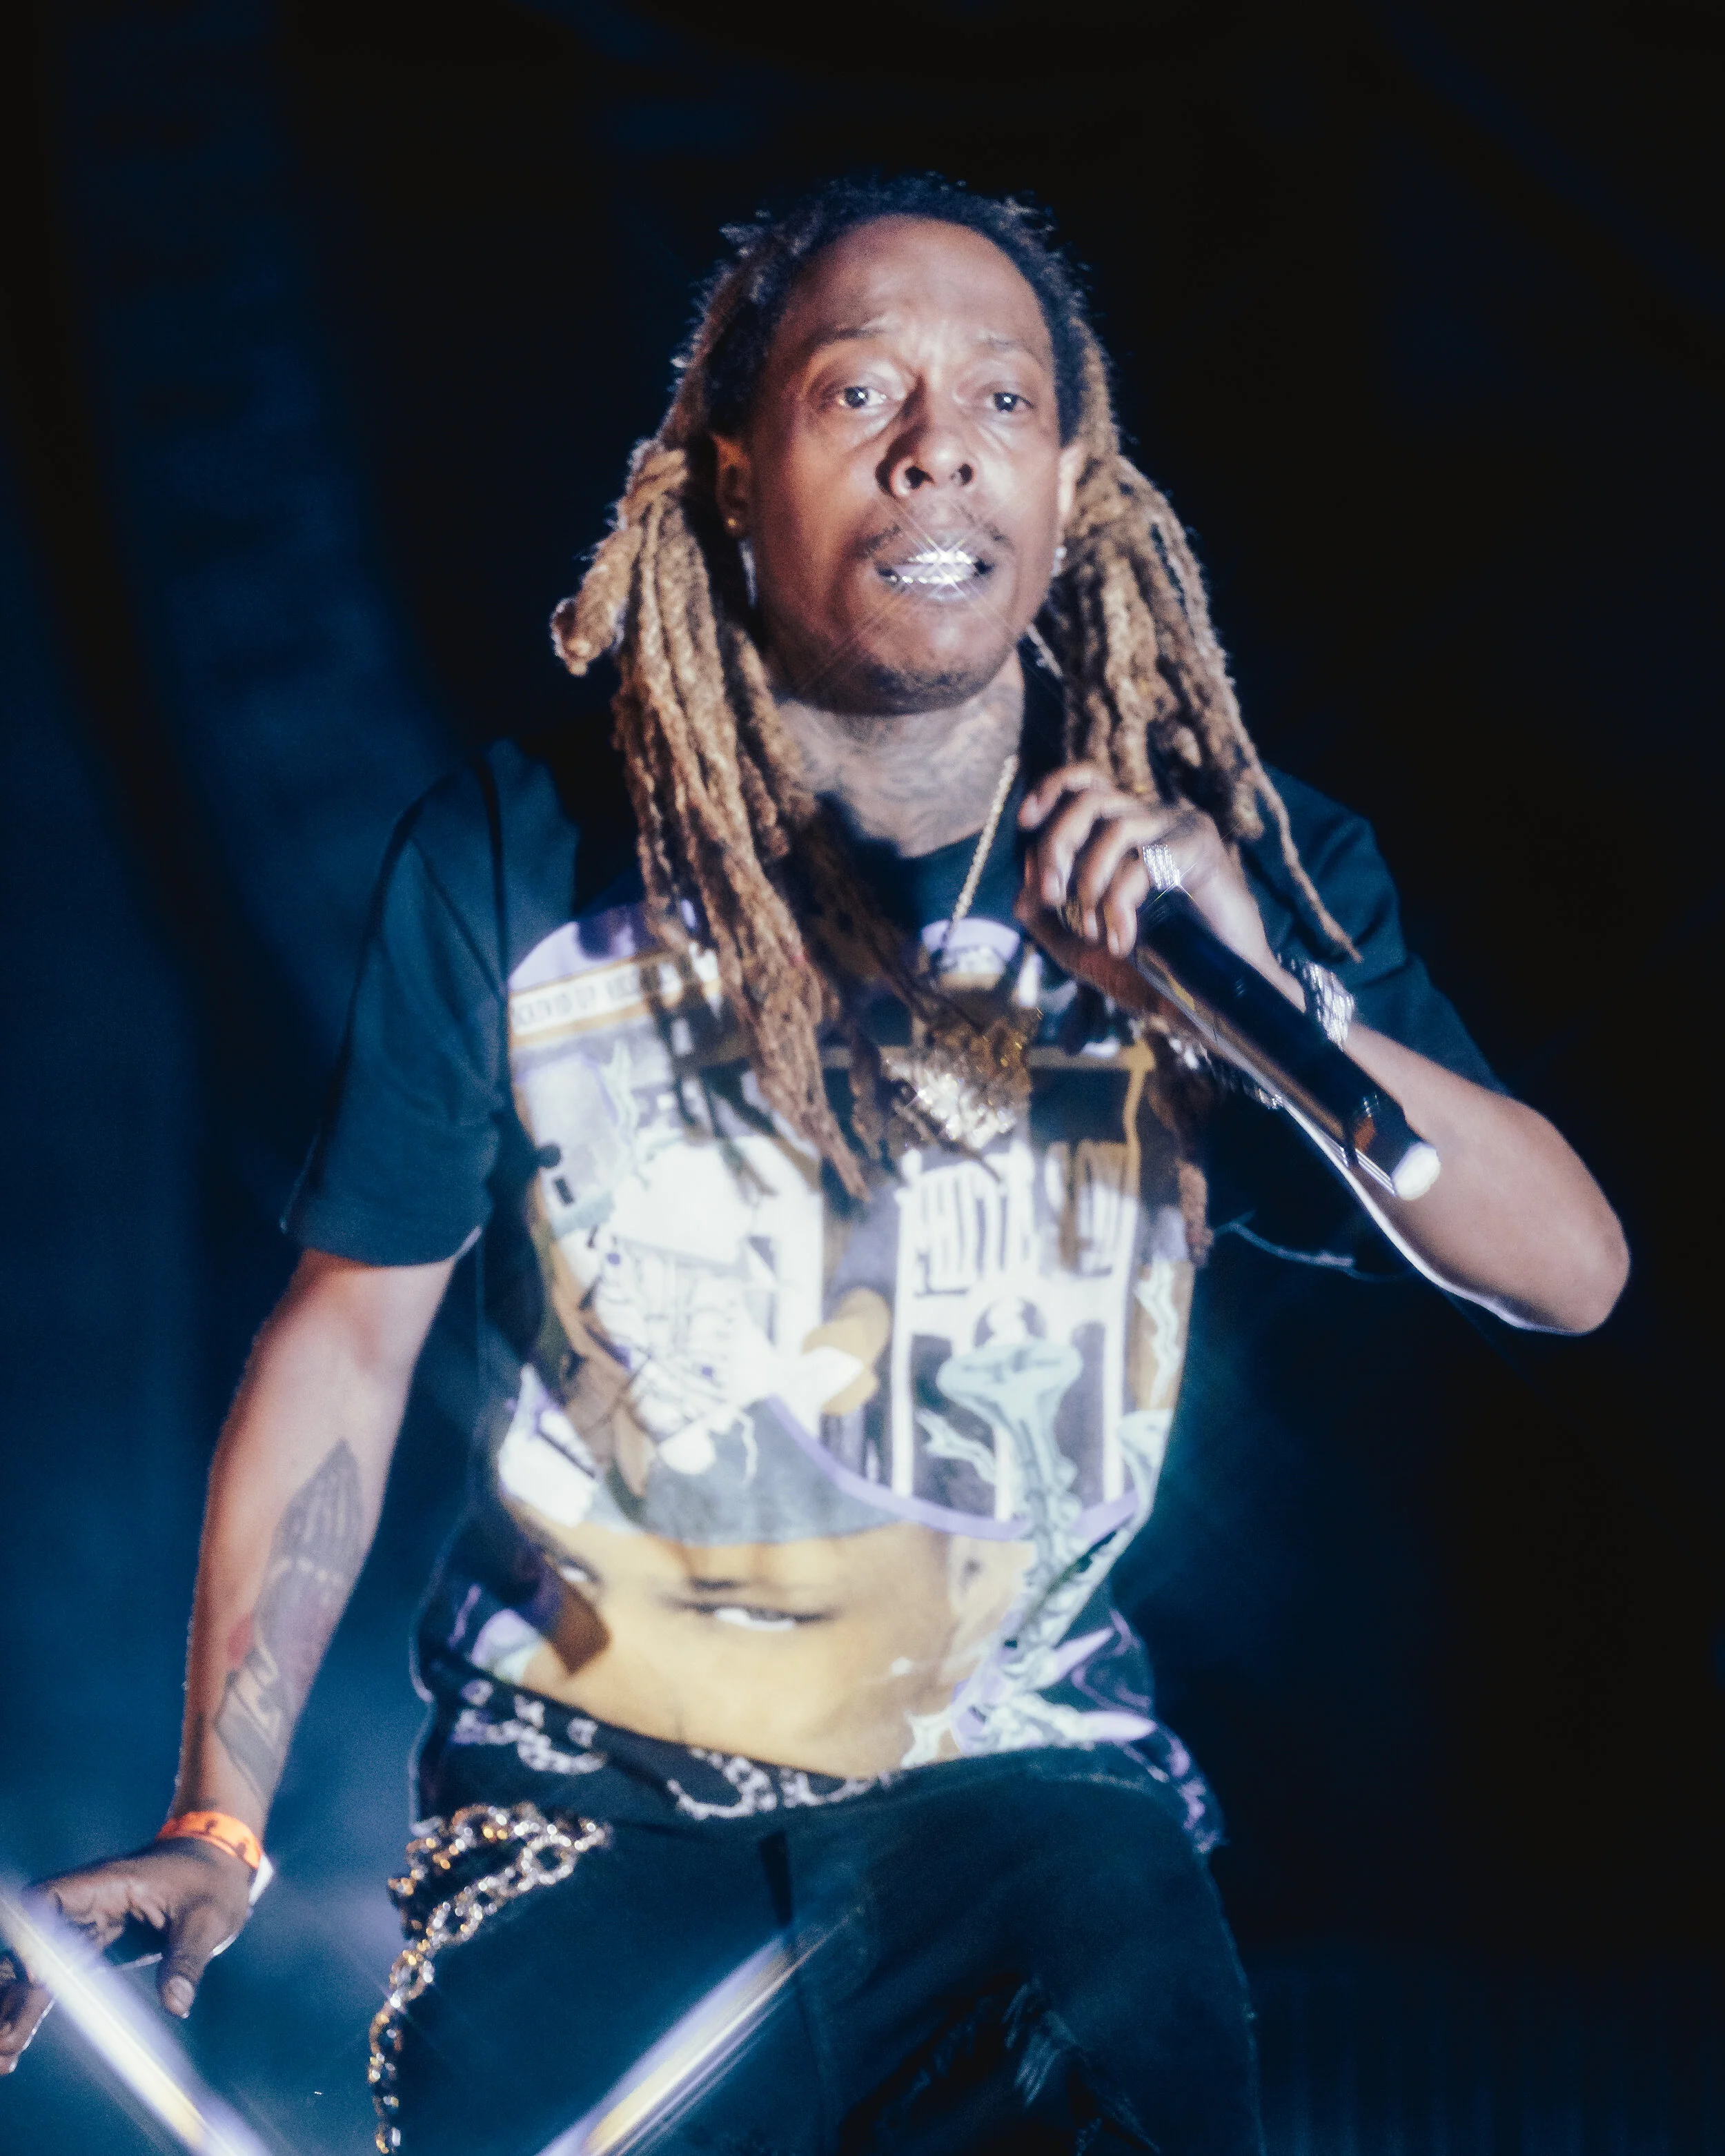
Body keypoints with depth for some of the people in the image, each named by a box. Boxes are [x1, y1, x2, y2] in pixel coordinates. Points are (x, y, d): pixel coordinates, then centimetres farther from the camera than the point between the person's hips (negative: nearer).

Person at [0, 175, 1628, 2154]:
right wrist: (217, 1820, -5)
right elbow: (349, 1331, 0)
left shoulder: (1218, 865, -2)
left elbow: (1570, 1269, -8)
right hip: (591, 1781, 0)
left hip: (1026, 1769, 1)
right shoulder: (514, 865, -6)